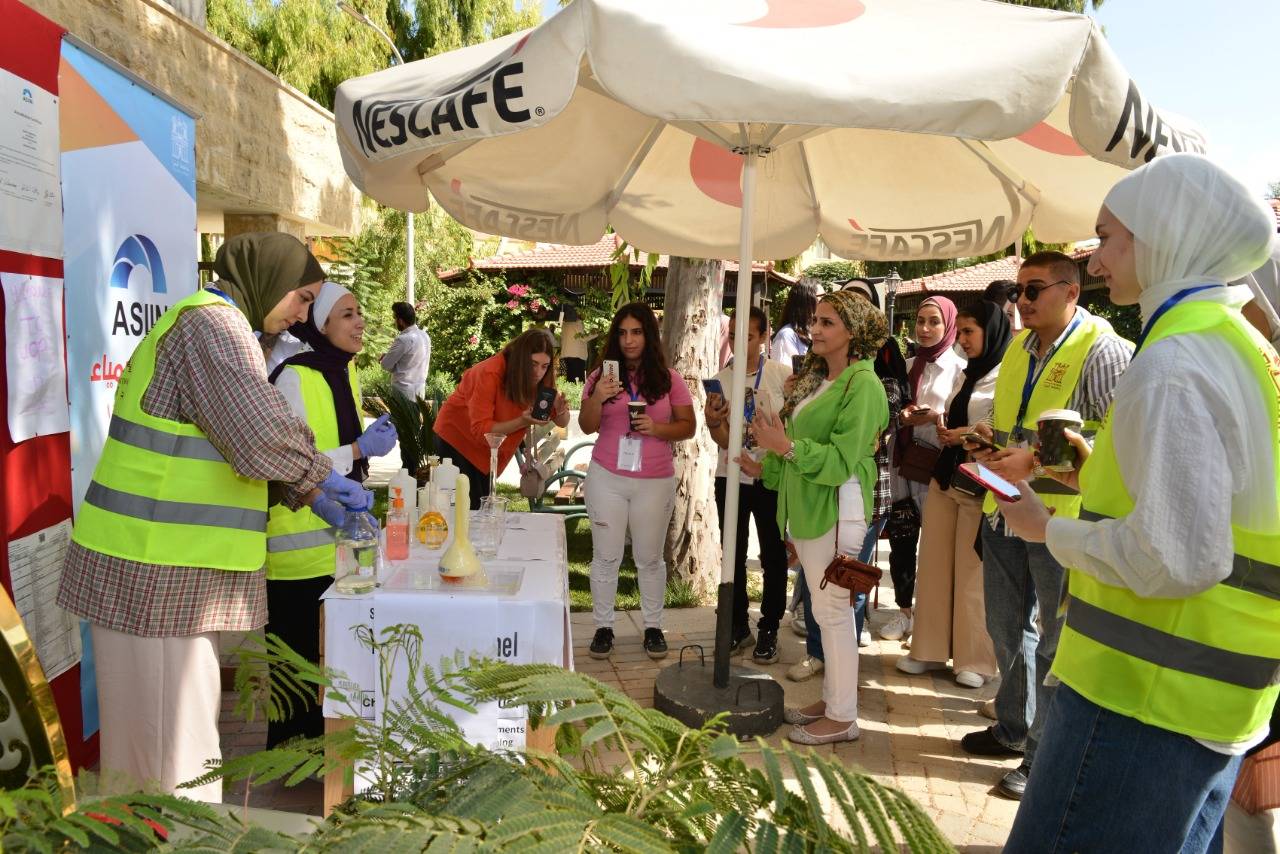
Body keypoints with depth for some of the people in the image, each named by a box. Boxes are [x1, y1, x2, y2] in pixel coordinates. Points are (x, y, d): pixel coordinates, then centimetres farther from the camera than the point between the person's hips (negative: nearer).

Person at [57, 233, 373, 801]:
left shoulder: (215, 326, 19)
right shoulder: (213, 323, -14)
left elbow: (230, 443, 21)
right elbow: (263, 437, -26)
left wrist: (310, 496, 11)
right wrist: (322, 478, -8)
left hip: (159, 564, 10)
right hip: (154, 572, -10)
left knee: (147, 731, 20)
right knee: (176, 747, -1)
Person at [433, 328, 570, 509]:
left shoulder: (539, 379, -13)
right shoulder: (489, 374, -29)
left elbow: (562, 423, -9)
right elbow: (480, 431, -29)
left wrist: (561, 411, -32)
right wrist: (522, 422, -40)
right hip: (456, 440, -5)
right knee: (471, 509, -9)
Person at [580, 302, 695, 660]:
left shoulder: (668, 378, 0)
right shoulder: (602, 375, 0)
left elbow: (688, 426, 1)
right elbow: (587, 426, -4)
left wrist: (657, 428, -18)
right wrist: (597, 398, -23)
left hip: (655, 482, 0)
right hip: (607, 479, 0)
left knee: (650, 558, 10)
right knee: (606, 557, 7)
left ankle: (653, 627, 24)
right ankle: (603, 627, 20)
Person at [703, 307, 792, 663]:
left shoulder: (782, 374, -6)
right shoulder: (721, 380, 0)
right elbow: (723, 440, -4)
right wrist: (712, 422, -24)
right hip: (731, 477, 2)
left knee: (773, 556, 6)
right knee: (733, 555, 10)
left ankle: (769, 630, 19)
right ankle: (739, 626, 24)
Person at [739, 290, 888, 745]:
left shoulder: (863, 385, -13)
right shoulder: (816, 379, 14)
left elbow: (842, 459, -20)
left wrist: (787, 447, -27)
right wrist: (765, 467, 14)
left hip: (837, 508, -9)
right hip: (808, 507, 9)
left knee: (832, 609, -2)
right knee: (824, 608, 15)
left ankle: (842, 717, 11)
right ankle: (830, 698, 27)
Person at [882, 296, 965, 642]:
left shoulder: (959, 368, -2)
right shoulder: (907, 365, 13)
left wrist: (935, 417, -21)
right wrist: (902, 416, -6)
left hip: (938, 467, -4)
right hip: (904, 464, 5)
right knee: (901, 538, 7)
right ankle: (903, 611, 22)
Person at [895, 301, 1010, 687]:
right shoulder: (969, 373, 17)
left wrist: (972, 435, -17)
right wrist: (947, 432, 8)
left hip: (980, 486, -8)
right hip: (946, 478, 8)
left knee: (973, 575, 1)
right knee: (935, 567, 9)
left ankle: (975, 659, 15)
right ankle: (931, 649, 20)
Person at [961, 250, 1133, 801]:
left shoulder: (1102, 349, -13)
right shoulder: (1018, 346, 12)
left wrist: (1037, 461, -24)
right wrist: (989, 437, 2)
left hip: (1062, 515, -8)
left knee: (1056, 641, 5)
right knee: (1007, 626, 19)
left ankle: (1046, 755, 20)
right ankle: (1013, 728, 37)